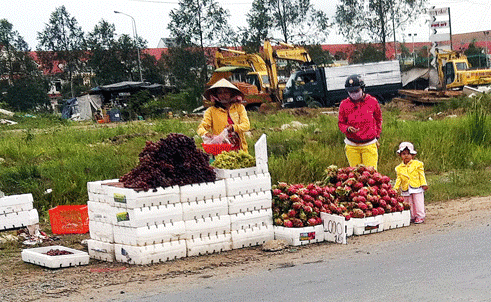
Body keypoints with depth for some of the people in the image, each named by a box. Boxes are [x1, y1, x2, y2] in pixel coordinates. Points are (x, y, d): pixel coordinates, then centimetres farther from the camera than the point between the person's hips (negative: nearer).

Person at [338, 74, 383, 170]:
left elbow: (378, 120, 14)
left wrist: (377, 136, 11)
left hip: (369, 145, -1)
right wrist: (348, 129, -16)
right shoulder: (344, 104, -4)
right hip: (352, 146, 1)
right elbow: (341, 123, 6)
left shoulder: (372, 101, -2)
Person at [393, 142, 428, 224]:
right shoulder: (399, 168, 7)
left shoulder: (417, 164, 1)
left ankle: (420, 216, 6)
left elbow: (421, 175, 2)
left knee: (418, 203, -1)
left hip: (417, 188, -3)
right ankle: (412, 217, 16)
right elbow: (399, 179, 9)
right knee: (409, 204, 6)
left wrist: (424, 184, -5)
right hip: (406, 190, 3)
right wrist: (396, 188, 0)